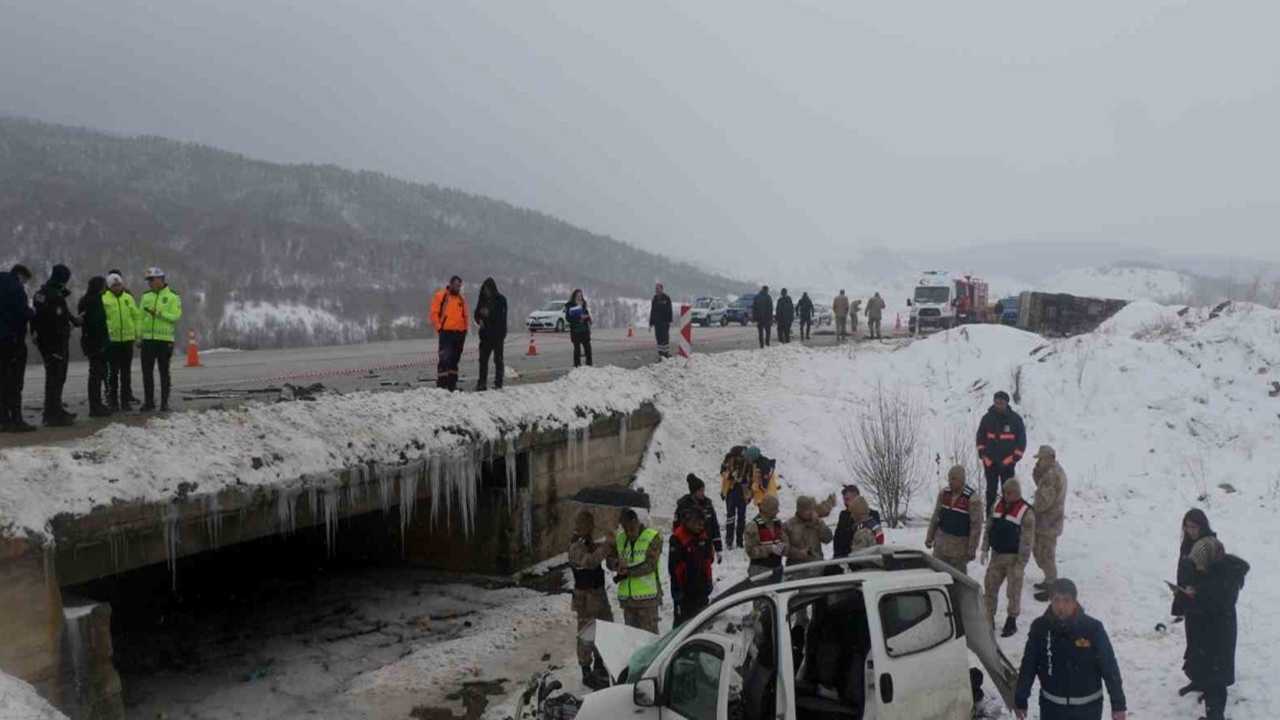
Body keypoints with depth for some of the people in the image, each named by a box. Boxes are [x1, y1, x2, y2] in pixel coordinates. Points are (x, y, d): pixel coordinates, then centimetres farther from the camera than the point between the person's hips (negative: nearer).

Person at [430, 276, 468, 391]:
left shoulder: (462, 299, 16)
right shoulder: (440, 295, 0)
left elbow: (465, 316, 21)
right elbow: (434, 313, -4)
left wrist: (465, 329, 10)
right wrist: (439, 327, -10)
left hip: (460, 333, 6)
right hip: (446, 333, -6)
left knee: (455, 360, 10)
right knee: (445, 359, -12)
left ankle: (452, 384, 15)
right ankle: (441, 385, -11)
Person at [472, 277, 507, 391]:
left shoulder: (500, 299, -5)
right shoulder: (483, 299, 9)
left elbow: (501, 316, -12)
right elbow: (477, 313, 13)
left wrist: (489, 314, -22)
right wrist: (479, 320, -7)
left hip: (497, 333, -5)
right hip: (485, 333, 5)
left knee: (498, 359, 0)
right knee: (483, 358, 4)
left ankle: (498, 383, 4)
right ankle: (481, 383, 8)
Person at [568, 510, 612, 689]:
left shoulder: (589, 543, 8)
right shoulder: (576, 547, -21)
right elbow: (591, 561, -39)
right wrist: (605, 547, -32)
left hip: (598, 592, 10)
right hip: (585, 596, -10)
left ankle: (599, 665, 37)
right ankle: (587, 673, 10)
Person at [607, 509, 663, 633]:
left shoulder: (653, 537, -5)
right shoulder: (618, 538, 10)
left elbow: (650, 565, -13)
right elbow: (610, 558, 8)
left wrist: (628, 571, -15)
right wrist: (618, 564, -15)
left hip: (647, 596, -5)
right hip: (626, 596, 5)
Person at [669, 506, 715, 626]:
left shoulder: (703, 535, 4)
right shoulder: (677, 538, -19)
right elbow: (673, 566, -17)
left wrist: (709, 580, 15)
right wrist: (677, 589, -15)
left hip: (701, 588, 7)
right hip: (685, 588, -7)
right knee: (682, 619, 1)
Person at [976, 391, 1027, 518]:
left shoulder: (1015, 419, -4)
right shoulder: (987, 418, 2)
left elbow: (1022, 439, 1)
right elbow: (980, 436, 11)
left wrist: (1016, 456, -6)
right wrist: (982, 453, 2)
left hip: (1007, 462, -2)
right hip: (990, 461, 2)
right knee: (991, 490, 9)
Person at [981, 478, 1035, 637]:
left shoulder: (1026, 512, -14)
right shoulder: (997, 505, 3)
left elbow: (1026, 541, -13)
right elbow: (989, 528, 12)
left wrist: (1021, 564, -14)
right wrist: (985, 549, 7)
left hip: (1014, 558, -5)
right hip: (996, 554, 5)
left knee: (1014, 590, 4)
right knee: (990, 586, 7)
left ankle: (1011, 621, 18)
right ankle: (988, 619, 18)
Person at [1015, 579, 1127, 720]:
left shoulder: (1093, 628, -17)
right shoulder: (1040, 628, -11)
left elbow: (1109, 667, -9)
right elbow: (1028, 665, -2)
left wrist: (1118, 704, -9)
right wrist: (1020, 700, 3)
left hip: (1088, 707, -1)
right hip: (1052, 707, 1)